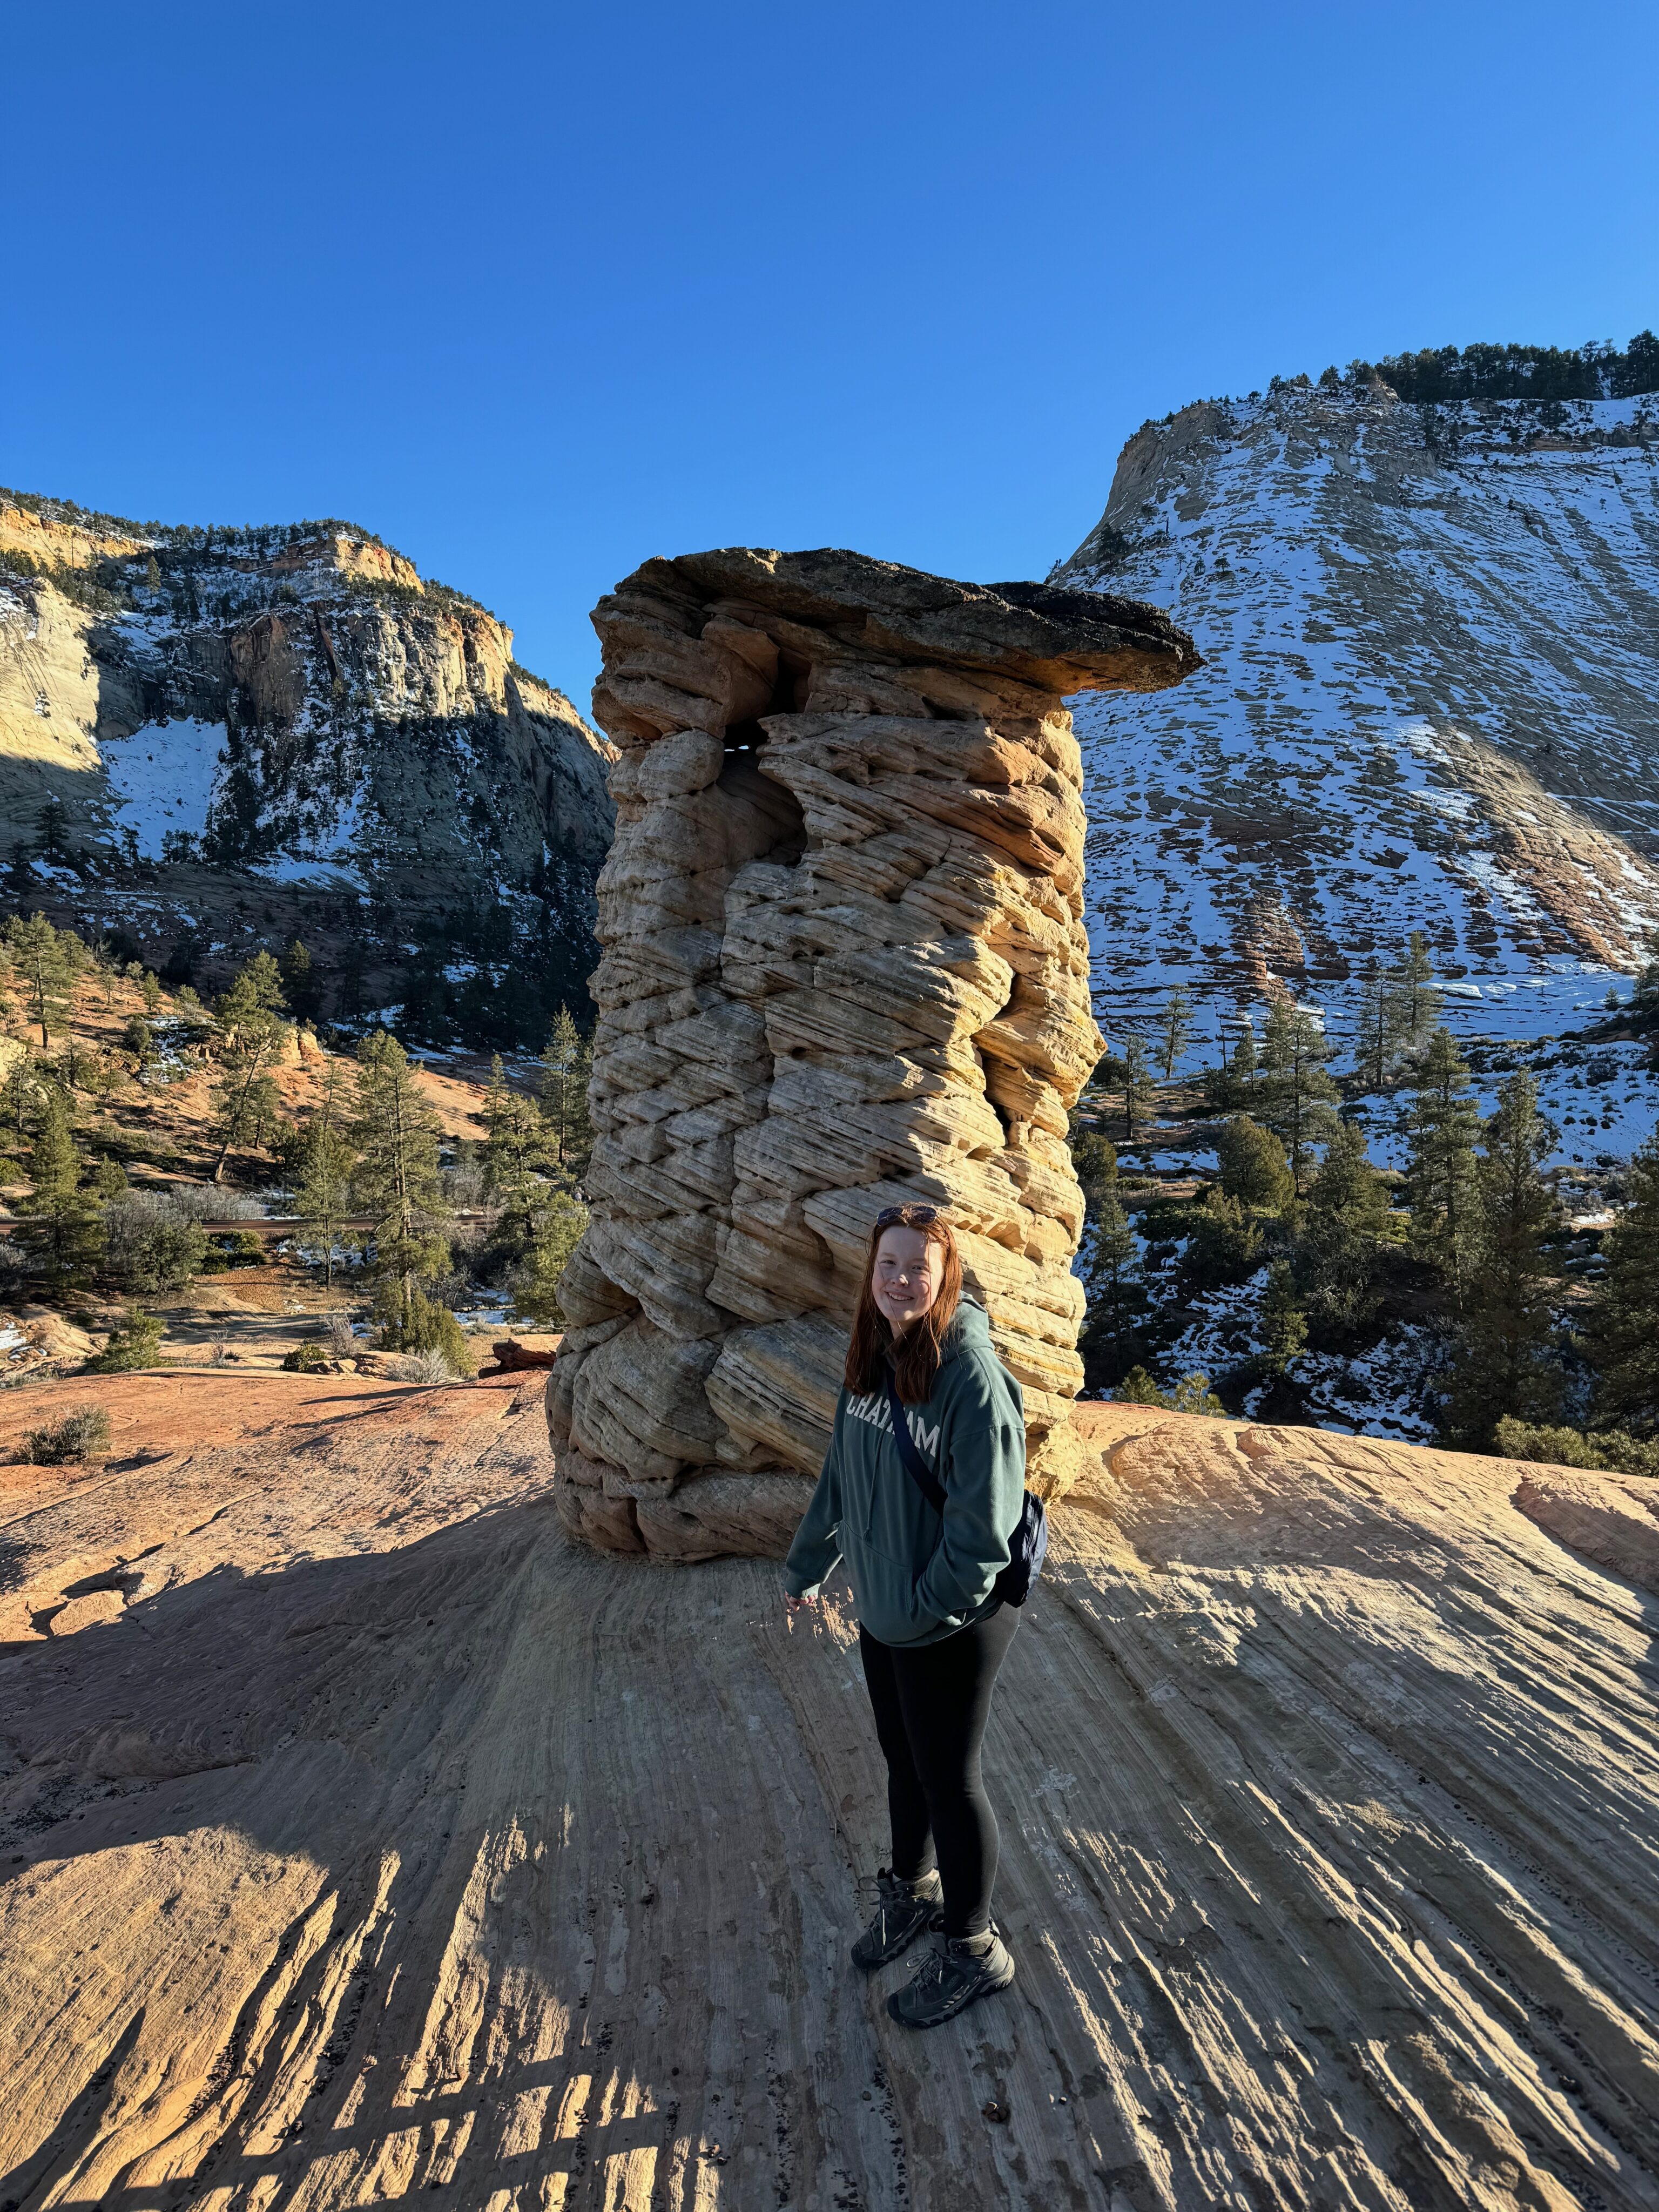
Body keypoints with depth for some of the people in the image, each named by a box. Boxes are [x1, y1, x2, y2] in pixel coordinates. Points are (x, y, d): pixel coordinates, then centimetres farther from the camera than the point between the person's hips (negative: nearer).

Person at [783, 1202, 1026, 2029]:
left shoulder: (971, 1372, -25)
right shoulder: (871, 1359, -1)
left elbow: (985, 1515, -23)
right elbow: (840, 1475, 11)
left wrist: (932, 1604, -17)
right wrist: (806, 1568, 18)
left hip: (953, 1622, -7)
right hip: (881, 1606, 7)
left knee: (948, 1778, 10)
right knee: (903, 1760, 24)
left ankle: (972, 1950, 33)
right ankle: (912, 1888, 49)